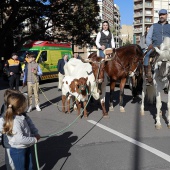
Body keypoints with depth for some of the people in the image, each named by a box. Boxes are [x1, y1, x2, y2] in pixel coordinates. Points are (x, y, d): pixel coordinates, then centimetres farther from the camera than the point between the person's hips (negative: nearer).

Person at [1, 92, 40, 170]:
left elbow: (30, 124, 3)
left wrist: (36, 134, -13)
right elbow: (20, 139, -34)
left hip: (26, 148, 8)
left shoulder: (23, 116, -8)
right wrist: (34, 139, -23)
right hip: (18, 151, -8)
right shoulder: (15, 122, -33)